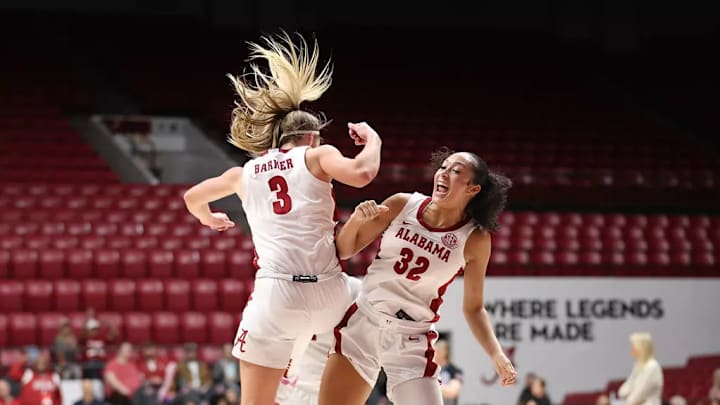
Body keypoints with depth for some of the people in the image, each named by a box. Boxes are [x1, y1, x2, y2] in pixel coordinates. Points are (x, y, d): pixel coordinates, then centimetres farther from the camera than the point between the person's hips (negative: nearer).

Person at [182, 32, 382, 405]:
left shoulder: (245, 173, 19)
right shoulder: (317, 156, 10)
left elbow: (192, 199, 36)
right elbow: (361, 175, -11)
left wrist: (209, 218, 57)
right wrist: (372, 140, 9)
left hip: (276, 295, 1)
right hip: (328, 291, -1)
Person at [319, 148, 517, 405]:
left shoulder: (475, 240, -4)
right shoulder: (402, 205, -2)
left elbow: (473, 308, 5)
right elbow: (345, 250, 7)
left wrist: (496, 354, -9)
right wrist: (356, 219, -13)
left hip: (411, 342, -1)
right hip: (362, 324, 2)